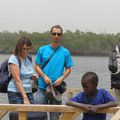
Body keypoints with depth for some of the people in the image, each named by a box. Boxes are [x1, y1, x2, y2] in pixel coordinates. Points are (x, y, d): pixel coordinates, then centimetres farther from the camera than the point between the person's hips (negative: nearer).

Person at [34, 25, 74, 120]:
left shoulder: (65, 52, 3)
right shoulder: (42, 50, 4)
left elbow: (69, 69, 6)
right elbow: (37, 66, 5)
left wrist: (61, 78, -11)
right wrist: (44, 77, -11)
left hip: (57, 87, 0)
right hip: (42, 87, 0)